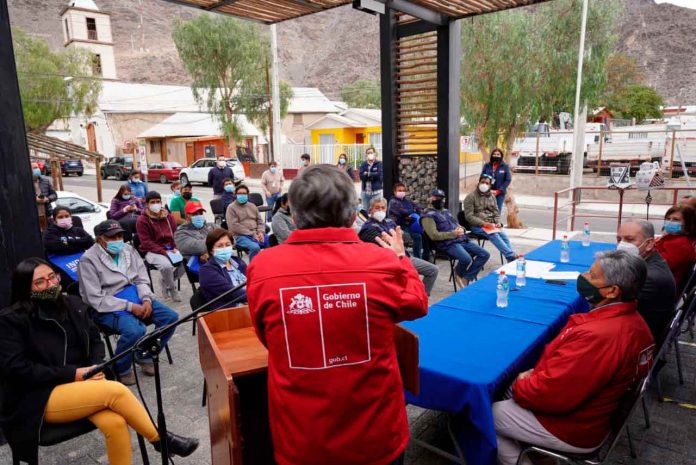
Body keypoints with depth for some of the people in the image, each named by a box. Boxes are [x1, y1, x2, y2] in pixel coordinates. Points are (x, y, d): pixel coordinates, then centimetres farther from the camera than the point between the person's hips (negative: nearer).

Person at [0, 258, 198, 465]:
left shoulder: (73, 304, 8)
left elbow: (95, 340, 13)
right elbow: (17, 369, -13)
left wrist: (96, 366, -8)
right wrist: (72, 374, -18)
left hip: (81, 383, 5)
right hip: (40, 398, -4)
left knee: (115, 423, -26)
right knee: (116, 391, -27)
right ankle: (161, 439, -10)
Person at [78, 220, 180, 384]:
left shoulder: (129, 250, 5)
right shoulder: (88, 260, -13)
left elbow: (142, 280, 8)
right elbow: (96, 299, -16)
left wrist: (146, 299, -12)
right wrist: (129, 306, -21)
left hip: (134, 296, 7)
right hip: (108, 306, -6)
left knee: (170, 317, -10)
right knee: (135, 330, -32)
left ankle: (145, 356, 10)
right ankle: (121, 369, -2)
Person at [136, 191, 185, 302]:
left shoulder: (168, 217, 9)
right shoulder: (142, 220, -7)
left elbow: (175, 234, 14)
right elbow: (146, 243, -11)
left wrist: (175, 247, -6)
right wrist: (164, 252, -20)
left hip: (170, 249, 5)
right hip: (152, 251, -5)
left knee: (185, 262, -21)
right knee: (166, 265, -34)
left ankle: (165, 281, 7)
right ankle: (172, 289, -4)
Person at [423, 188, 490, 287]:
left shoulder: (446, 211, 24)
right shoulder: (429, 216, -4)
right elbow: (434, 235, -14)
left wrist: (460, 229, 2)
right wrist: (453, 233, -15)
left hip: (462, 240, 9)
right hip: (448, 244, -9)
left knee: (485, 254, -3)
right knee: (466, 258, -33)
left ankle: (466, 278, -4)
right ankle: (458, 275, 1)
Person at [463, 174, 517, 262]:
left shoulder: (492, 197, 17)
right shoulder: (471, 197, -3)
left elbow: (496, 213, 21)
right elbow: (469, 216, -10)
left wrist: (498, 222, -2)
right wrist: (484, 223, -20)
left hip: (491, 225, 5)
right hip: (477, 226, -5)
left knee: (503, 234, -23)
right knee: (494, 235, -31)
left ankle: (512, 260, -31)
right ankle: (511, 256, -37)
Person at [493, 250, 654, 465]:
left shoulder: (597, 336, -35)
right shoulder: (633, 320, -3)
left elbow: (550, 393, -30)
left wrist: (519, 386, -11)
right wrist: (536, 373, -1)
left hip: (572, 429, -9)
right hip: (592, 412, 9)